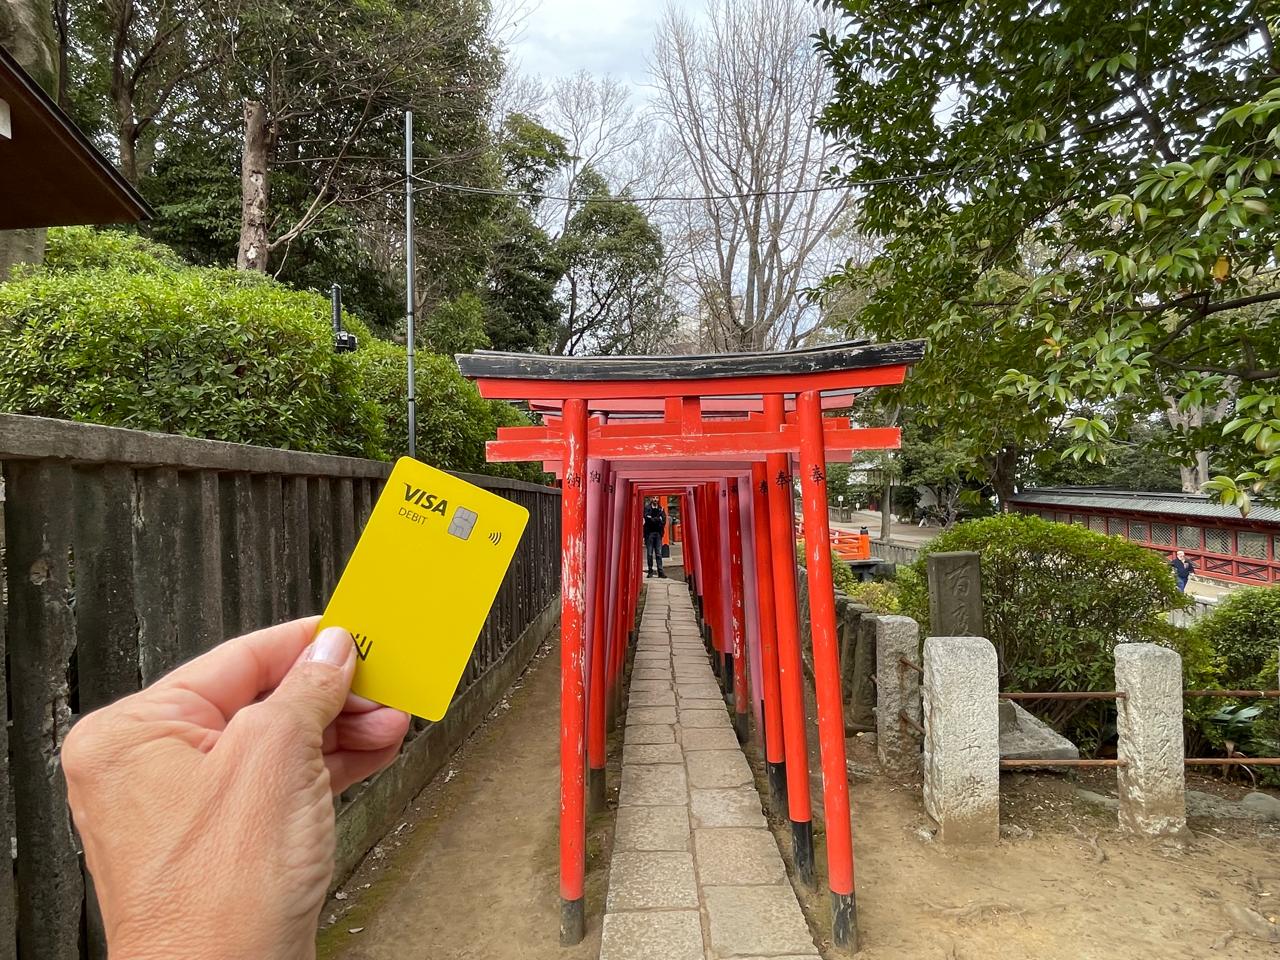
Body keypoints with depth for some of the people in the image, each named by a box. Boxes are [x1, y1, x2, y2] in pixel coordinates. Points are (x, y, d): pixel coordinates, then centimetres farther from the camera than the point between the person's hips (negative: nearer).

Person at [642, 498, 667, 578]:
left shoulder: (661, 509, 14)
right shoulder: (647, 508, 5)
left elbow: (663, 521, 3)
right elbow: (647, 518, -9)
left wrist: (653, 519, -10)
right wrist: (658, 519, -7)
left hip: (658, 533, 2)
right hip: (649, 533, -2)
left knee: (659, 553, -1)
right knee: (649, 553, -1)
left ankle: (660, 571, -2)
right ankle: (650, 571, 5)